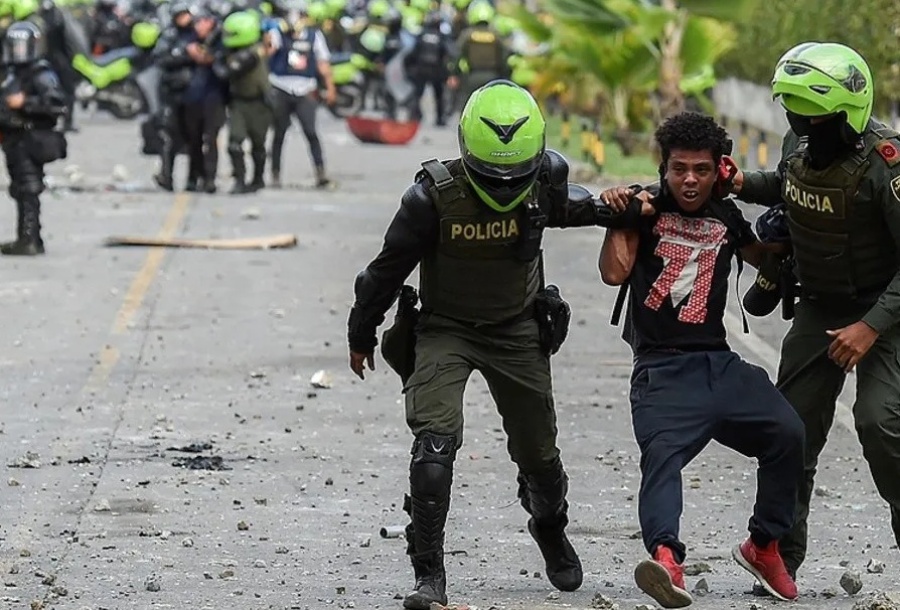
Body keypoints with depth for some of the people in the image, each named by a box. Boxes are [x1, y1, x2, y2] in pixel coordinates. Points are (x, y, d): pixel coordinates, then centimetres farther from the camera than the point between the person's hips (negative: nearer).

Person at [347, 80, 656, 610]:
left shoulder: (545, 183, -17)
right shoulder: (434, 198, -25)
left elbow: (576, 208, 10)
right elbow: (389, 269, -10)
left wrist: (626, 209, -9)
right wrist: (362, 335, 2)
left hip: (518, 332, 3)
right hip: (445, 331, -3)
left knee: (538, 452, 15)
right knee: (435, 442, -22)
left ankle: (550, 526, 49)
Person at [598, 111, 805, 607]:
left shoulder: (726, 217, 16)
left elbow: (769, 258, 33)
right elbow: (615, 273, -5)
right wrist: (618, 217, -12)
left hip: (718, 362, 4)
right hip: (662, 369, -4)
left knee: (786, 432, -15)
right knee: (662, 454, -28)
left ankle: (763, 544, 2)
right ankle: (665, 556, -51)